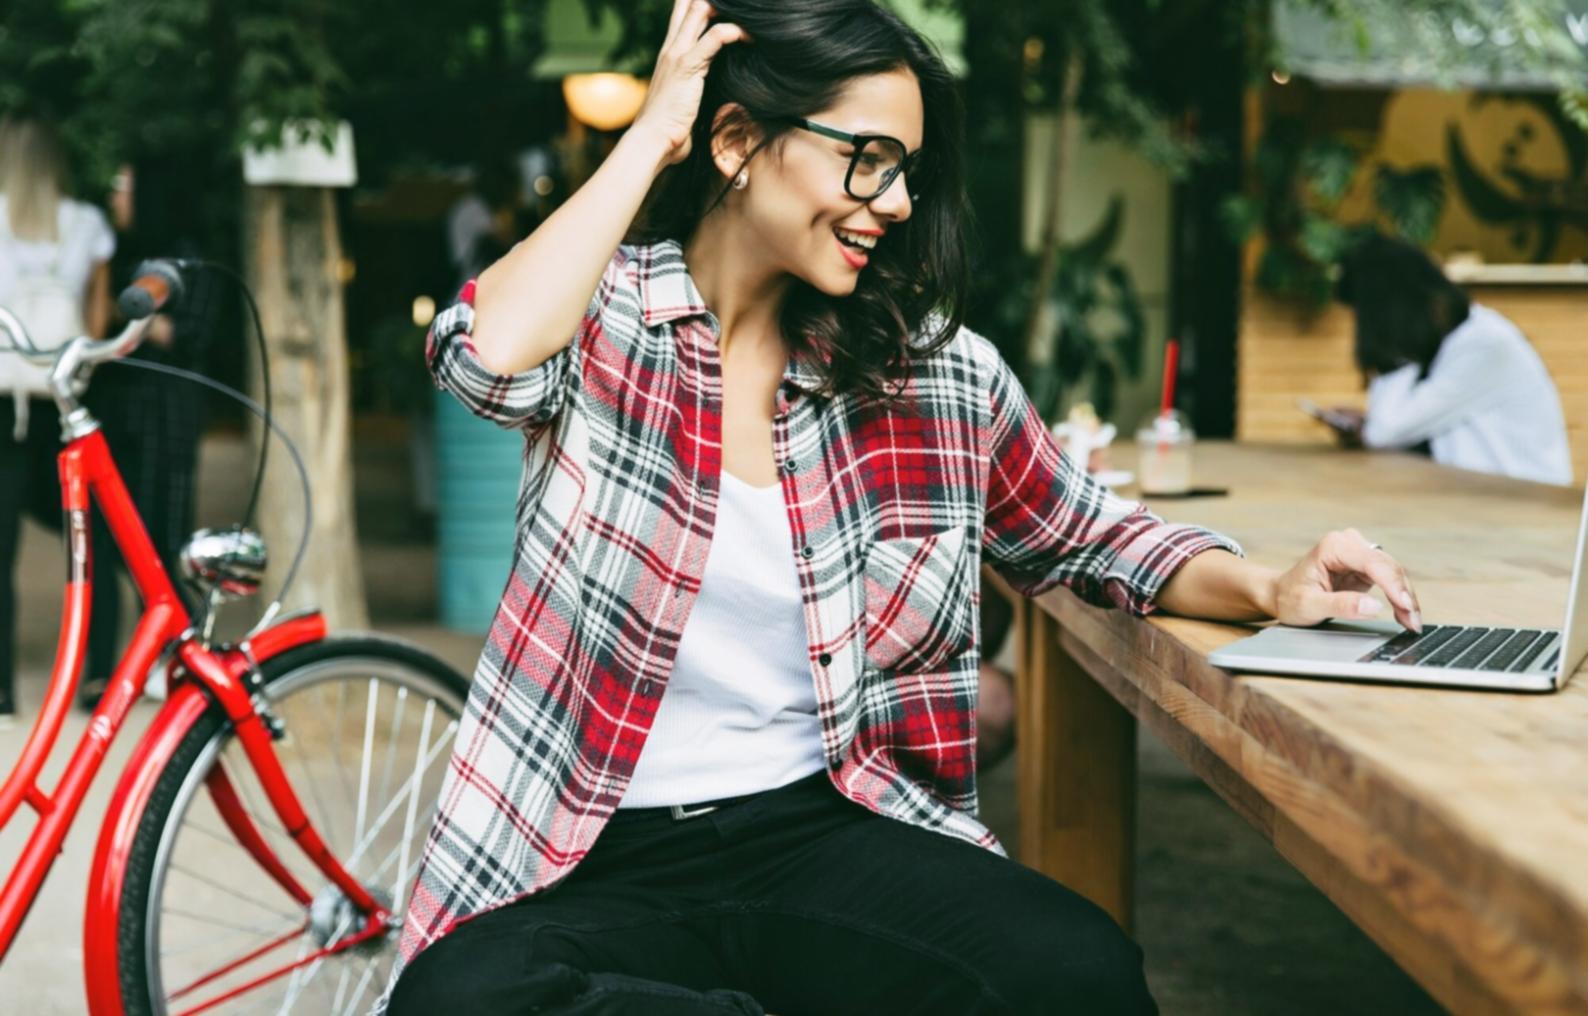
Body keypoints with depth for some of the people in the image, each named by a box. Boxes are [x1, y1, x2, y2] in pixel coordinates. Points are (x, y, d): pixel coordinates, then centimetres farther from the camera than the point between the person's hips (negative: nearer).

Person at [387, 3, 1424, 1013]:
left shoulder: (934, 369, 6)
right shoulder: (601, 318, -2)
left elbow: (1090, 536, 17)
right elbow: (492, 354, -25)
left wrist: (1273, 590, -2)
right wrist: (650, 134, -13)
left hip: (827, 826, 2)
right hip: (595, 866, -1)